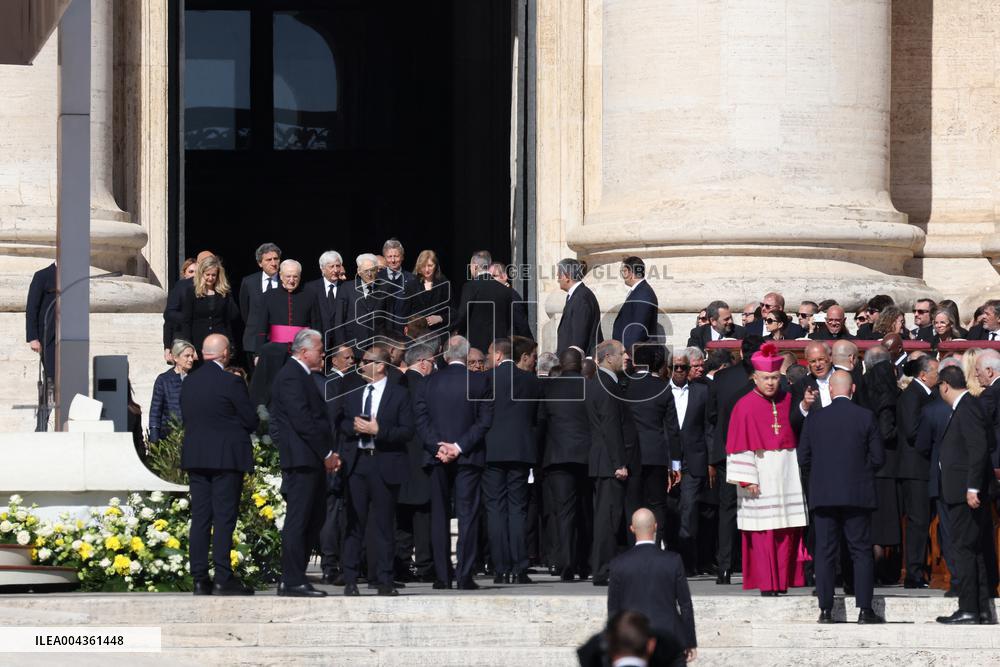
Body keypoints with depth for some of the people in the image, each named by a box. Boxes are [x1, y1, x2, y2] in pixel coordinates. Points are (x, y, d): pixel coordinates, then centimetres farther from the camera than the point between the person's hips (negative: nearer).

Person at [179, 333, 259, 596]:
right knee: (224, 518, -3)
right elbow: (251, 421, -7)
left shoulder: (188, 383, 7)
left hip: (194, 456, 6)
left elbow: (186, 418, 12)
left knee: (200, 518, 7)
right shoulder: (231, 382, -12)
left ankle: (200, 579, 6)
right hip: (226, 457, -6)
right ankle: (223, 579, -6)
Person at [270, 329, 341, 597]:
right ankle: (293, 582, -5)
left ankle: (293, 580, 14)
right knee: (298, 522, -7)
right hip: (301, 459, -10)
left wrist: (329, 452, 12)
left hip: (313, 461, 10)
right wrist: (327, 453, -14)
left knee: (313, 521, 11)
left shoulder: (302, 375, 20)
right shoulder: (291, 376, -13)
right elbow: (302, 421, -18)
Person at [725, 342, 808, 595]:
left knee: (787, 530, 2)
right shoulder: (745, 406, -3)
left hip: (787, 474, 4)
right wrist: (747, 479, -12)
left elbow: (797, 435, 16)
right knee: (763, 529, -5)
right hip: (759, 474, -4)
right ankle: (766, 582, -1)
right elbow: (740, 446, -6)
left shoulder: (787, 401, 10)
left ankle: (784, 579, 7)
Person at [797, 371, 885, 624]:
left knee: (825, 553, 5)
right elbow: (878, 457, -2)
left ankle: (825, 609, 3)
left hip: (823, 496, 1)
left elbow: (803, 459, 3)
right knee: (861, 552, 3)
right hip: (857, 496, -1)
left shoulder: (814, 419, 0)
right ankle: (864, 610, -1)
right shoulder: (865, 417, -4)